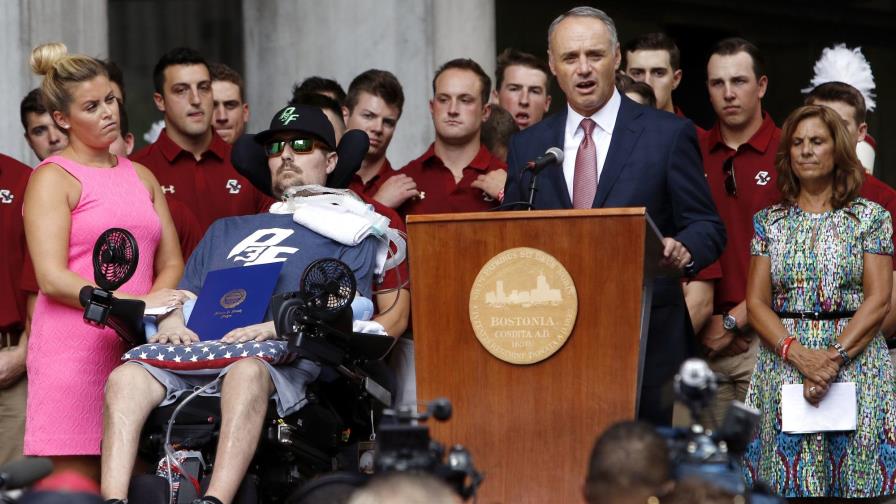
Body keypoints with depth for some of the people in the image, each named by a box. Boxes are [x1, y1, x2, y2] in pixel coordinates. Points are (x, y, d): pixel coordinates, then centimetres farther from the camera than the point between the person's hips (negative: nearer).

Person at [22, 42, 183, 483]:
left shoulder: (140, 177, 20)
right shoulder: (52, 178, 0)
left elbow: (171, 264, 17)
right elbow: (52, 278, -10)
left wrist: (154, 305, -5)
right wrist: (134, 303, -17)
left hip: (136, 346, 6)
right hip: (75, 345, -6)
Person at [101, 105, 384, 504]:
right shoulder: (225, 230, 37)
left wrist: (276, 327, -12)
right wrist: (171, 321, 3)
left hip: (286, 361, -4)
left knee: (247, 371, -41)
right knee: (126, 377, -27)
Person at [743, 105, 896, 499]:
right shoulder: (770, 221, 11)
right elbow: (756, 302, 4)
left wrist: (835, 356, -16)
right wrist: (796, 351, -13)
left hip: (855, 359, -2)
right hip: (782, 360, 2)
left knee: (854, 479, -5)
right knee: (787, 482, -2)